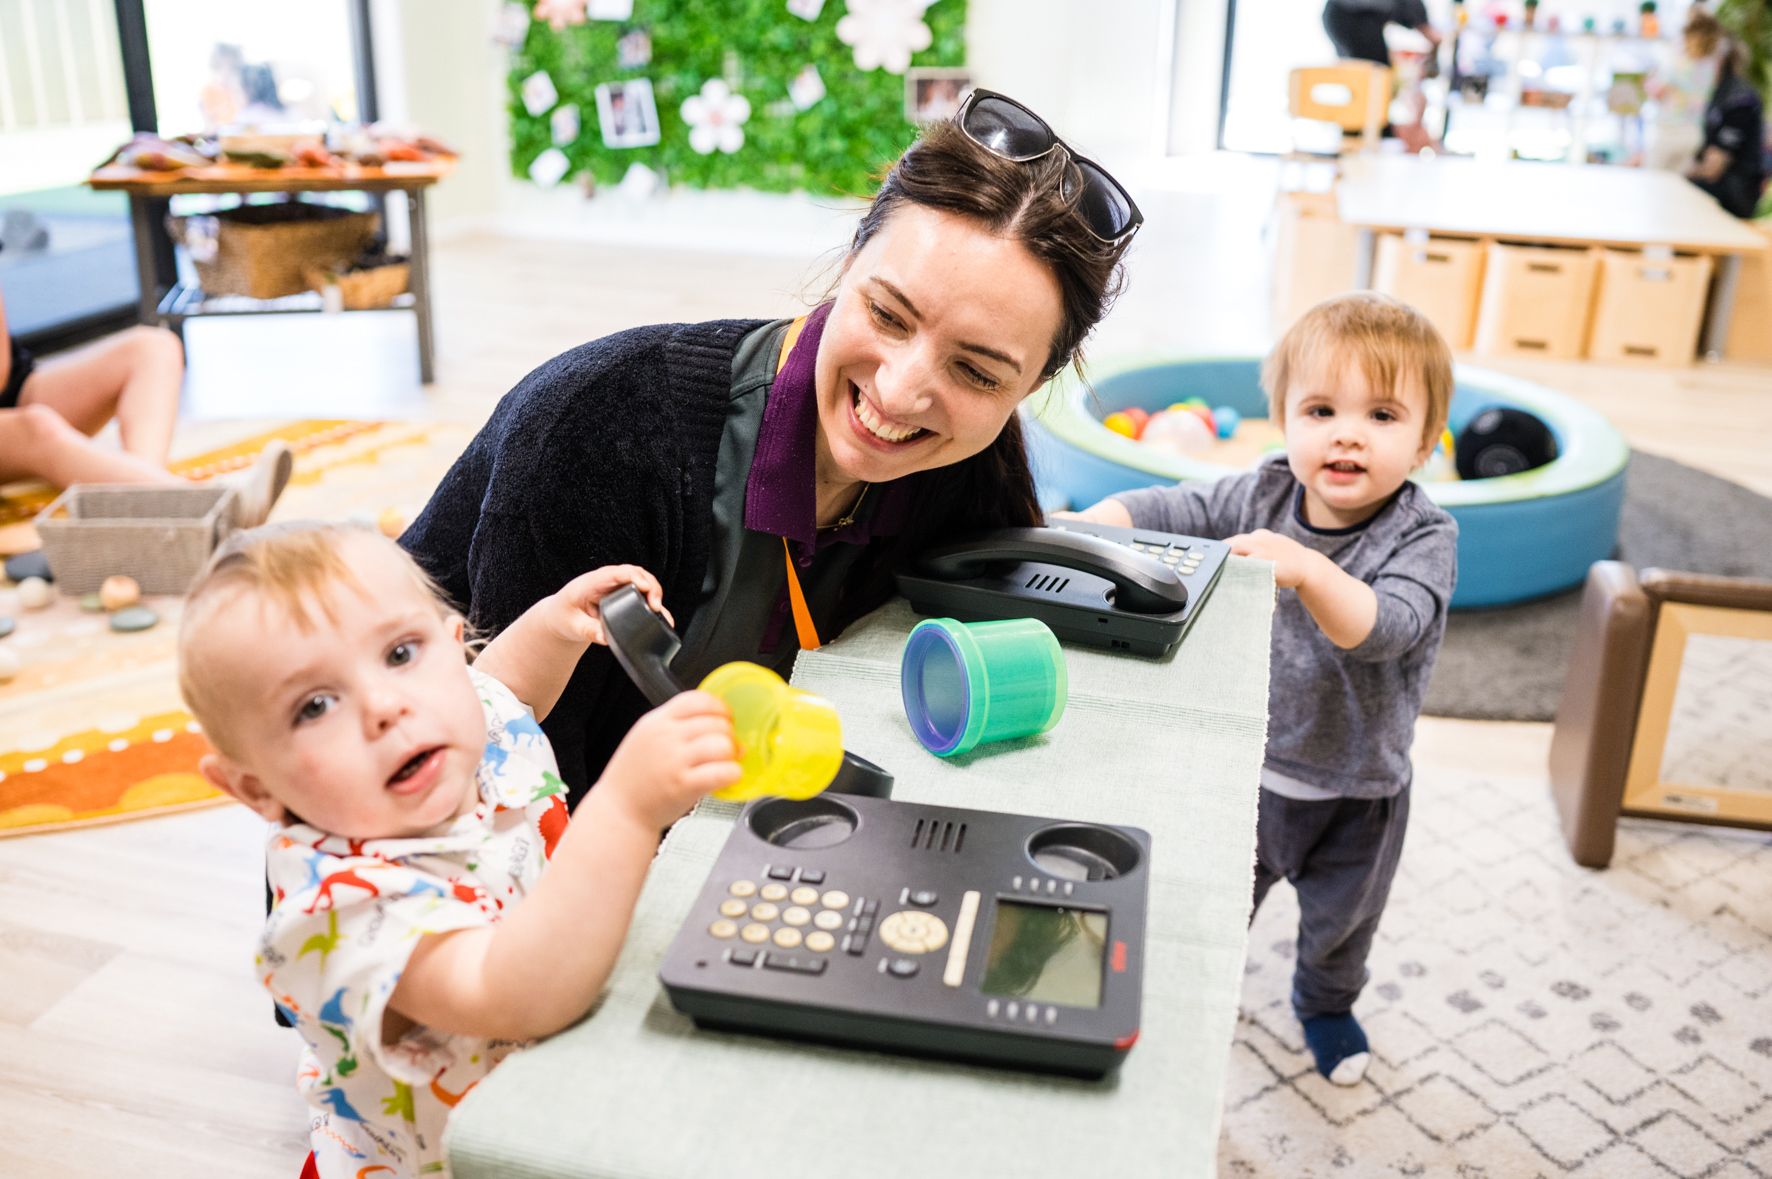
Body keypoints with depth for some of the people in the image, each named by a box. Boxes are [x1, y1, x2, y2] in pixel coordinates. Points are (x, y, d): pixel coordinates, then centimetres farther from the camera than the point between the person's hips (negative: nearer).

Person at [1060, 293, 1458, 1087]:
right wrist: (1085, 527, -31)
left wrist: (1308, 571, -55)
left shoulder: (1423, 537, -23)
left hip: (1357, 790, -1)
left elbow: (1384, 627, -38)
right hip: (1248, 761, 1)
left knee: (1340, 916, 25)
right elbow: (1167, 511, -12)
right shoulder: (1259, 497, -13)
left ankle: (1326, 1003, 57)